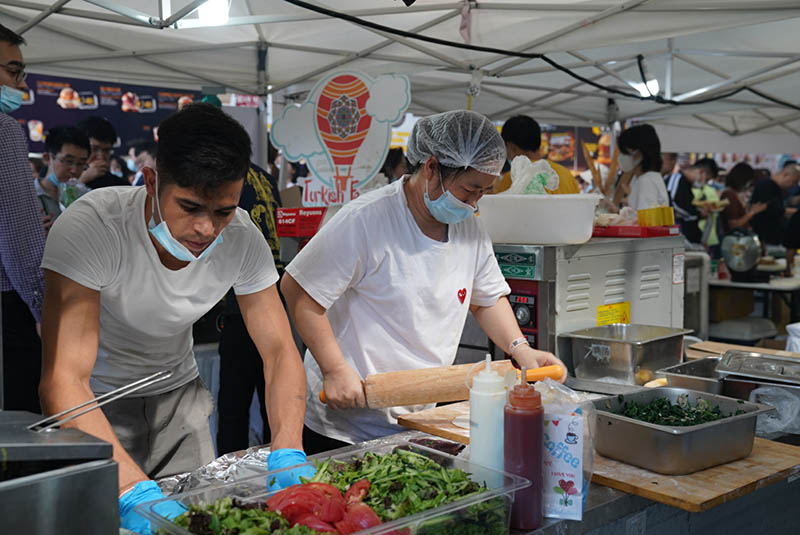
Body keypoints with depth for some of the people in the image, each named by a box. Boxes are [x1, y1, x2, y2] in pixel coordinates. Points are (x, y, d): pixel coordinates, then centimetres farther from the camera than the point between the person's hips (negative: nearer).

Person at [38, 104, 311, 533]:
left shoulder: (242, 239, -19)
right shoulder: (91, 226, -31)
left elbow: (280, 351, -16)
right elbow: (63, 380, -38)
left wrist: (287, 454, -32)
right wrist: (134, 491, -49)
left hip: (177, 394, 4)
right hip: (97, 401, -3)